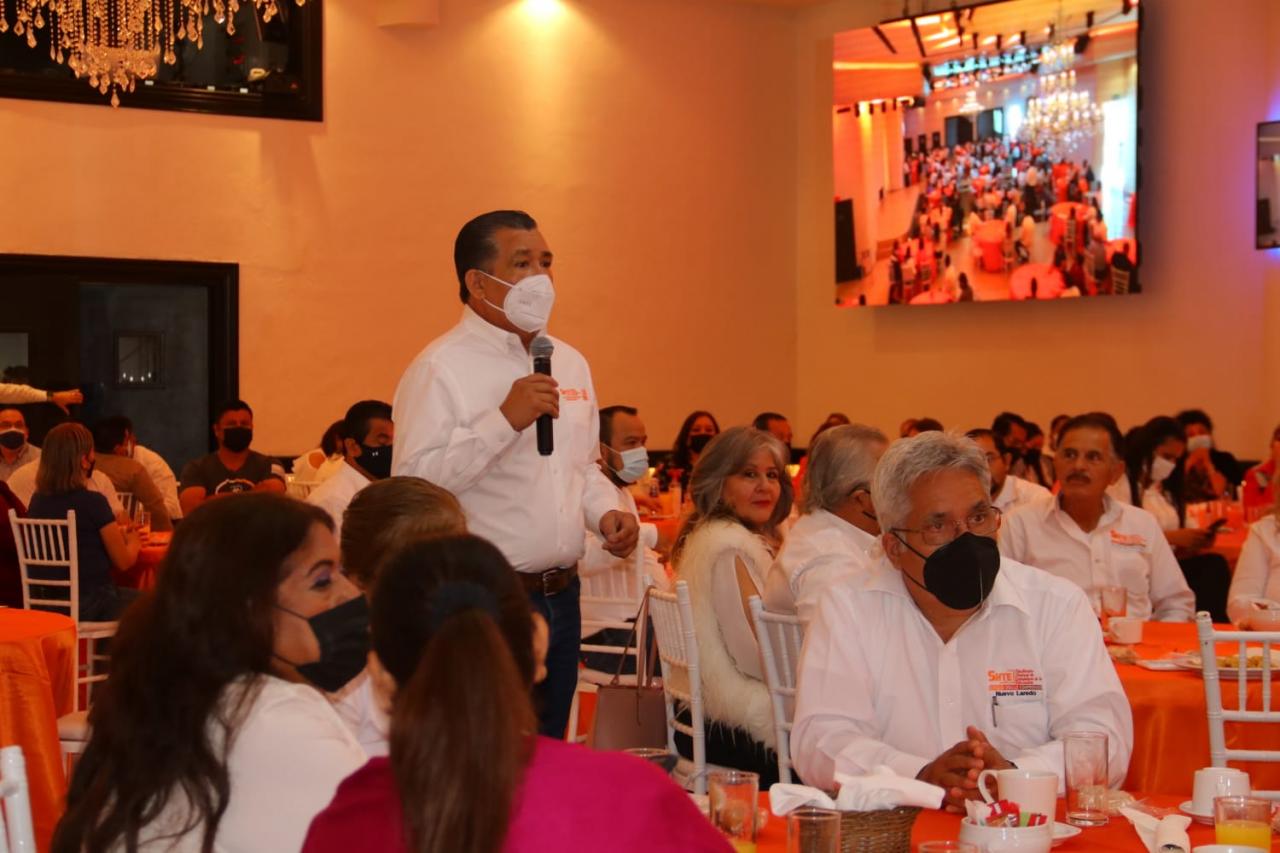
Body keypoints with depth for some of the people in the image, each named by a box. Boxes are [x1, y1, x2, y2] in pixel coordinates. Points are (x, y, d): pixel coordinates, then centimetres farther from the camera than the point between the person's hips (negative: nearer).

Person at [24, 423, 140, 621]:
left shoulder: (37, 501, 2)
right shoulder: (93, 502, -17)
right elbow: (124, 561, -7)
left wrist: (117, 534, 25)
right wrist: (133, 542, 14)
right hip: (89, 604, -7)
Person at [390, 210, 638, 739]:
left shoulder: (569, 363, 15)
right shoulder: (441, 369, -10)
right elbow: (412, 483, -20)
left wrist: (605, 511, 5)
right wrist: (505, 420, -23)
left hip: (561, 594, 7)